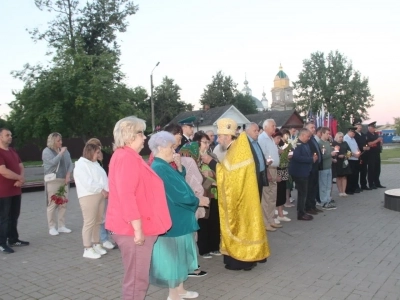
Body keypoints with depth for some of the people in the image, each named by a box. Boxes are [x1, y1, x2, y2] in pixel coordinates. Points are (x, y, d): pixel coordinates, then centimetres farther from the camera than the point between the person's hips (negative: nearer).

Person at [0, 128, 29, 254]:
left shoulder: (13, 152, 14)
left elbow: (21, 167, 13)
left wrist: (21, 179, -8)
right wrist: (20, 178, -10)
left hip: (16, 190, 8)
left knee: (14, 216, 15)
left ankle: (13, 239, 26)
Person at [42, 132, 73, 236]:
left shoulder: (65, 151, 11)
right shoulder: (47, 151, -3)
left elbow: (70, 164, 11)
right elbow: (53, 162, -19)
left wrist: (68, 175, -2)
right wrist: (61, 153, -11)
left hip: (64, 180, 5)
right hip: (53, 181, -5)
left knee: (63, 204, 6)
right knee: (52, 204, -4)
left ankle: (61, 226, 15)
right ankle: (51, 227, 5)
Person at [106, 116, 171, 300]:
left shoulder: (129, 157, 17)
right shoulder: (126, 157, -16)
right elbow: (126, 195, -25)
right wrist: (137, 227, -24)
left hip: (136, 228, 10)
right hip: (133, 229, -10)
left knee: (137, 278, 18)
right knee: (137, 280, -1)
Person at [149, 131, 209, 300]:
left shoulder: (164, 166, 10)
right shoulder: (160, 168, -22)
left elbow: (179, 185, 12)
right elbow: (179, 195, -21)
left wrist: (179, 167, 0)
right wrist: (198, 201, -7)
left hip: (177, 218, 10)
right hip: (172, 220, -10)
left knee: (178, 255, 18)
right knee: (173, 255, 2)